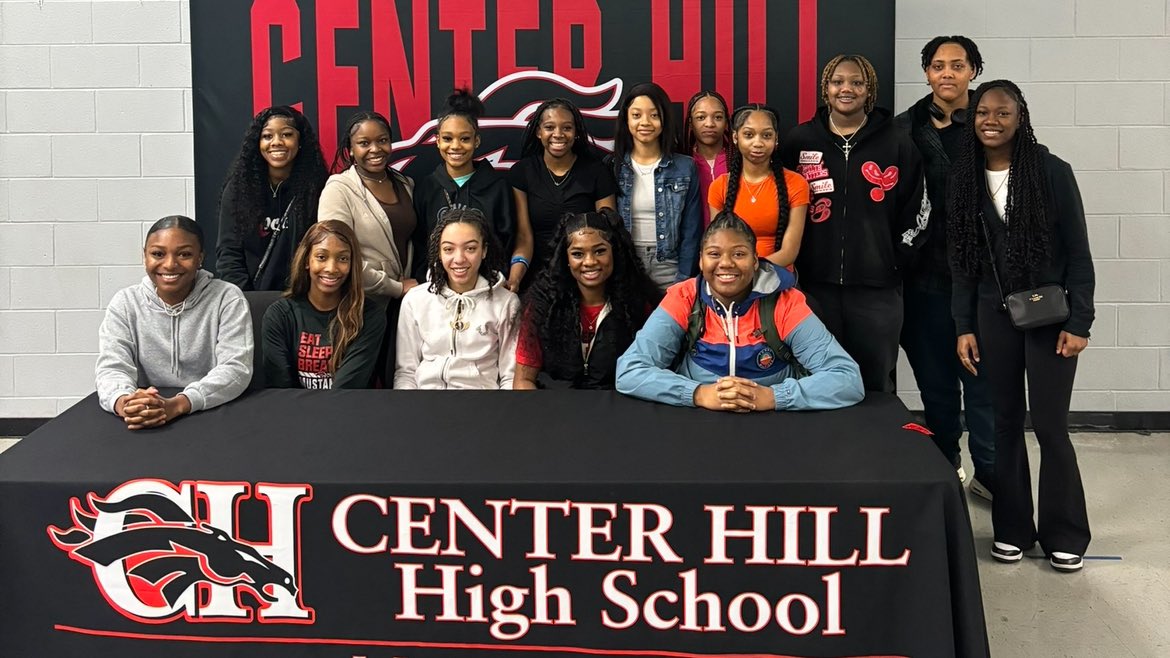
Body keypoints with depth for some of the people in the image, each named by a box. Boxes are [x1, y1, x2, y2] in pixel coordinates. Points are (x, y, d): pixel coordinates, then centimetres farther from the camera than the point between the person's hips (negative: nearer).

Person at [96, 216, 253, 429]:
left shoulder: (227, 299, -2)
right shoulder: (125, 303, 6)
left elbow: (235, 369, -12)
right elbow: (112, 368, -4)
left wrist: (176, 405, -28)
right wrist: (125, 403, -28)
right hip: (146, 426, 2)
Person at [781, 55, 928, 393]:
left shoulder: (897, 144, 5)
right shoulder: (799, 141, 6)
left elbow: (916, 211, 8)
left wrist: (895, 262, 2)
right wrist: (791, 266, 4)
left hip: (877, 288, 0)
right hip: (815, 284, 1)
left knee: (875, 386, 5)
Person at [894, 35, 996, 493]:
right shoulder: (905, 129, 5)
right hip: (925, 275, 2)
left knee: (983, 378, 1)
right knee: (935, 380, 12)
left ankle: (990, 471, 12)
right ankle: (944, 465, 26)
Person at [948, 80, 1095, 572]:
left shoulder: (1052, 172, -7)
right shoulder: (964, 180, 3)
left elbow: (1078, 253, -5)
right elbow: (961, 260, 6)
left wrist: (1079, 322, -10)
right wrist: (964, 326, 2)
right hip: (994, 316, 3)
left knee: (1050, 425, -1)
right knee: (1006, 423, 8)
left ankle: (1064, 534, 13)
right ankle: (1012, 528, 19)